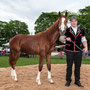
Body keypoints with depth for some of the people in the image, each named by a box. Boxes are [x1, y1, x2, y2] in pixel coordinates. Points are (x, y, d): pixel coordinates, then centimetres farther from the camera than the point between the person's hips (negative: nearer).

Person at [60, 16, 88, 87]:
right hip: (69, 51, -2)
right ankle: (68, 80, 18)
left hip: (78, 51, 2)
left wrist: (86, 47, -8)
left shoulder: (81, 31, 8)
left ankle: (77, 81, 22)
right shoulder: (67, 30, 1)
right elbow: (61, 39, 1)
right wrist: (66, 38, -19)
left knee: (78, 66, 8)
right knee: (69, 66, 6)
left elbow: (84, 40, 9)